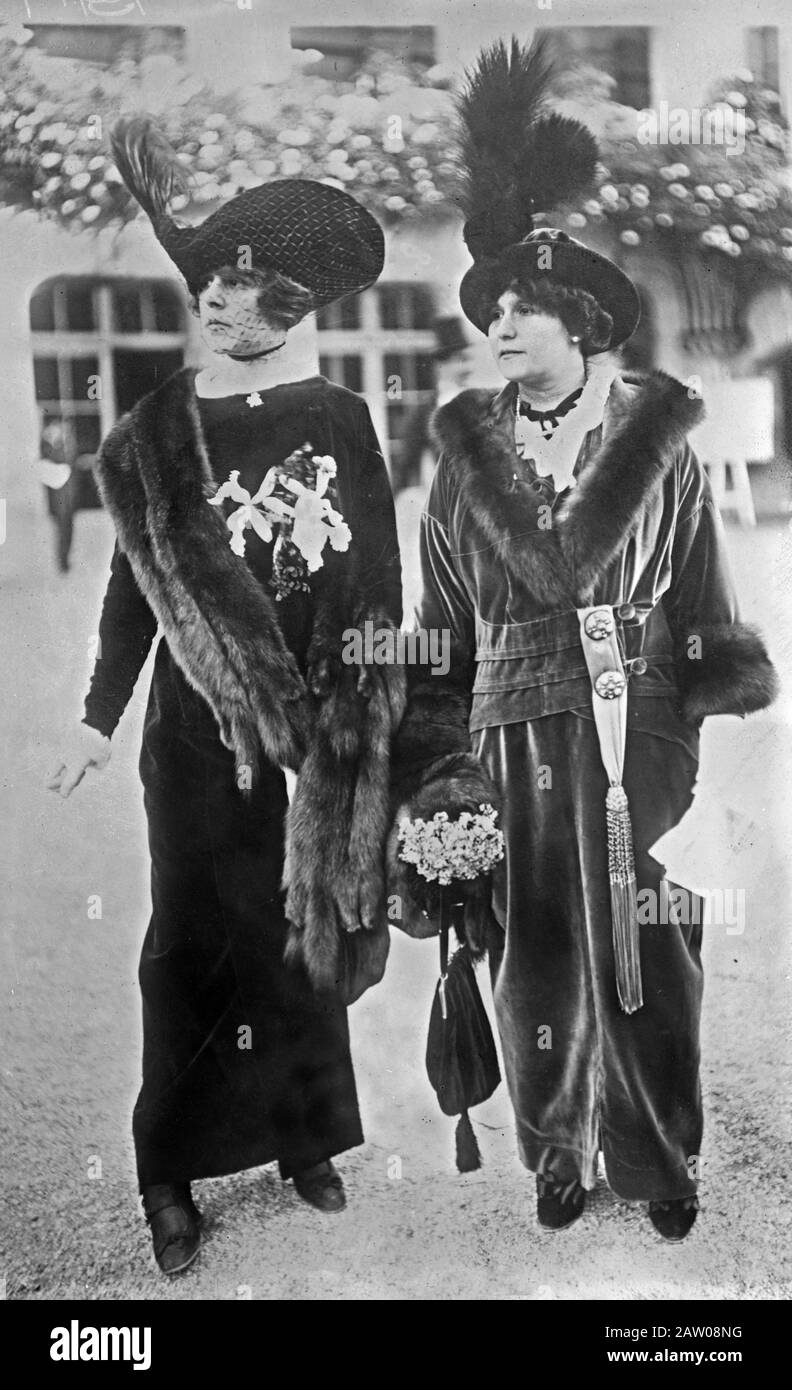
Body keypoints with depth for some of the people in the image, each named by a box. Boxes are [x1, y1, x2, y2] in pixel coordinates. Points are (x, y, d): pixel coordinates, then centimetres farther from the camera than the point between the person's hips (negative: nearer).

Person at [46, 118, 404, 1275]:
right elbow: (136, 580, 4)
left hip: (319, 726, 1)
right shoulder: (158, 426, 0)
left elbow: (377, 577, 1)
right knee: (195, 936, 5)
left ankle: (304, 1131, 30)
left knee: (311, 924, 10)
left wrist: (369, 707, -3)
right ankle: (169, 1169, 19)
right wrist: (100, 721, 4)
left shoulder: (338, 419, -1)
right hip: (200, 731, 0)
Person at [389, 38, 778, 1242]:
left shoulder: (657, 442, 2)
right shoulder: (468, 454, 7)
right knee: (534, 961, 8)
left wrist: (722, 701, -1)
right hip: (515, 742, 2)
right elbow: (440, 634, 8)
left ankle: (659, 1162, 29)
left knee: (644, 961, 5)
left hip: (640, 736, -1)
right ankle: (556, 1154, 31)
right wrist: (428, 772, 5)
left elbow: (708, 606, 5)